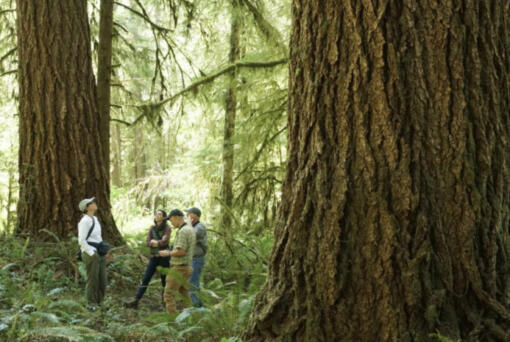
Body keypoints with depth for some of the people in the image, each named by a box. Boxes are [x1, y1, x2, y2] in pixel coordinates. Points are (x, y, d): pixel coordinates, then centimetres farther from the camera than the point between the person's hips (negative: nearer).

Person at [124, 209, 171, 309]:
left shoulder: (167, 228, -3)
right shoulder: (152, 228, 12)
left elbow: (164, 242, -16)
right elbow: (147, 242, 2)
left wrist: (153, 242, -5)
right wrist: (158, 243, -14)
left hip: (164, 257, -4)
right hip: (154, 257, 4)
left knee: (164, 280, 1)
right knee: (145, 279, -2)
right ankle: (135, 301, -7)